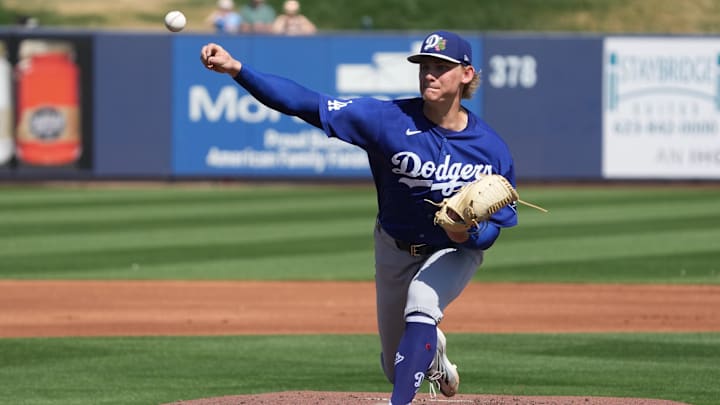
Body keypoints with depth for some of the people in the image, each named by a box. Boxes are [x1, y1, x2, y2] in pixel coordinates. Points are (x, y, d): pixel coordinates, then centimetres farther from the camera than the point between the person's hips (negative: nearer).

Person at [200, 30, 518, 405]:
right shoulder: (391, 119, -23)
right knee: (397, 368, 13)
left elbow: (496, 224, -10)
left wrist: (471, 234, -35)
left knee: (422, 302, -36)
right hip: (395, 248, 2)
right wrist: (237, 70, -40)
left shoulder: (491, 149, -21)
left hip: (453, 252, -2)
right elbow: (308, 104, -30)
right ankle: (433, 351, 52)